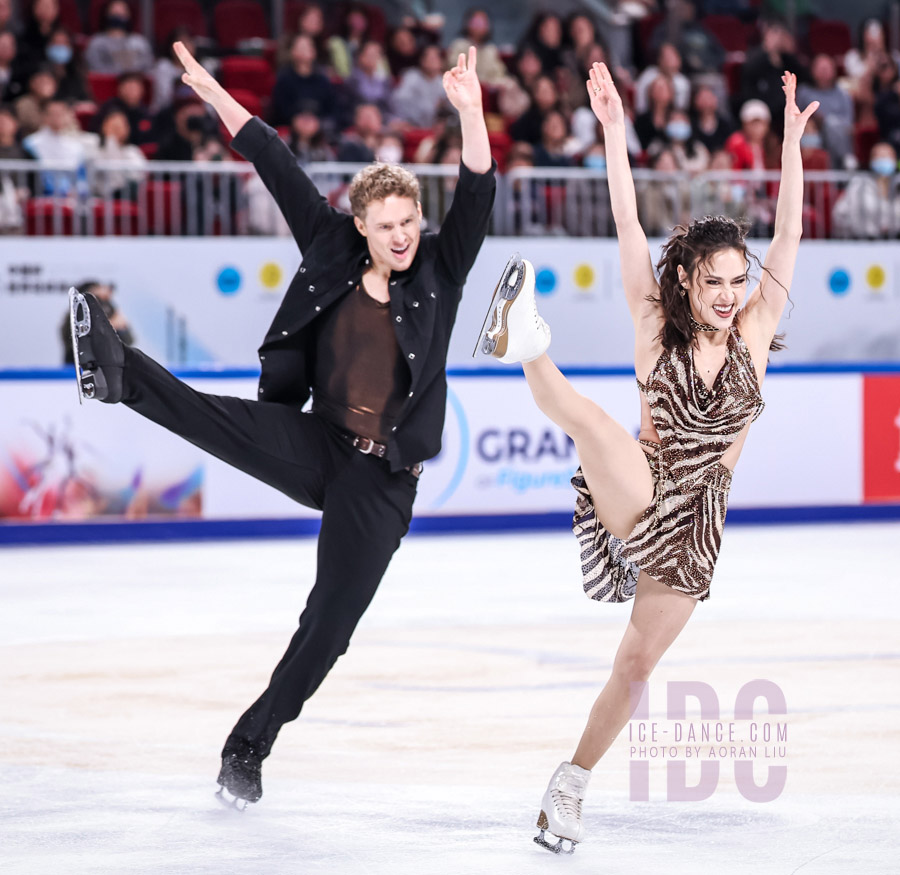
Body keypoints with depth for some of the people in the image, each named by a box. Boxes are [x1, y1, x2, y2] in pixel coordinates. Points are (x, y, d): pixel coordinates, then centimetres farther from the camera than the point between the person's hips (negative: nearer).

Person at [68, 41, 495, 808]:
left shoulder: (439, 272, -1)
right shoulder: (334, 255, 4)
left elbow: (477, 197, -16)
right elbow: (281, 172, 4)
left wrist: (470, 113, -31)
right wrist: (217, 96, 4)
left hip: (383, 482, -1)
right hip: (316, 449, 1)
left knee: (331, 624, -1)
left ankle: (250, 745, 11)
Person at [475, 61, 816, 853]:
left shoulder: (754, 332, 3)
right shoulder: (657, 327, -2)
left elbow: (789, 236, -5)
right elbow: (628, 226, -9)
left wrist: (793, 139, -11)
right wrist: (614, 129, -16)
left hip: (698, 521, 3)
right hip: (638, 493, -3)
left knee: (637, 665, 9)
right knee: (592, 422, -35)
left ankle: (572, 784, 24)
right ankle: (522, 342, -60)